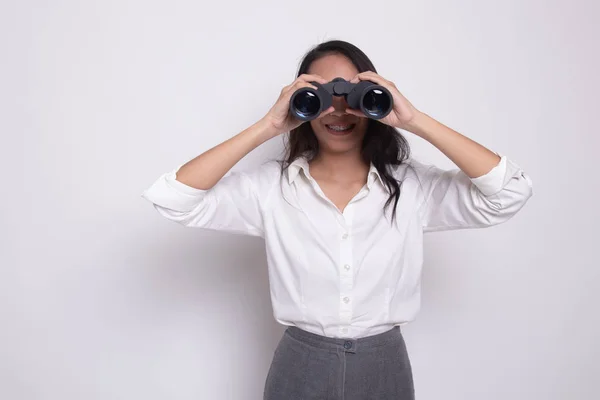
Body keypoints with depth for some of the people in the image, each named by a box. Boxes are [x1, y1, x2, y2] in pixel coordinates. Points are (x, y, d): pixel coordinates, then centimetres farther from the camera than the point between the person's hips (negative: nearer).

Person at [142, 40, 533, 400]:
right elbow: (171, 198, -19)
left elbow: (511, 193, -18)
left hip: (384, 367, 1)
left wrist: (415, 120, -25)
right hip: (301, 367, 0)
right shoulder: (271, 187, -9)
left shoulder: (411, 185, -8)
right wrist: (268, 127, -25)